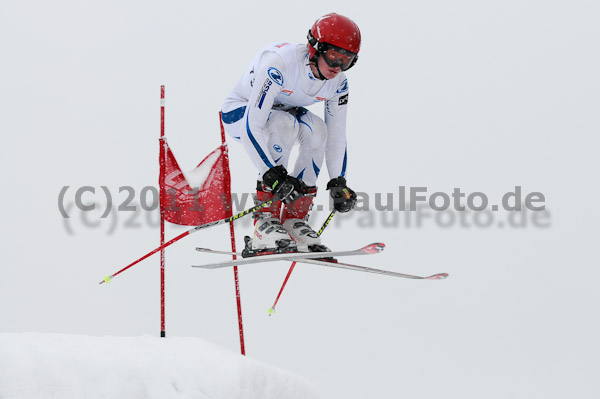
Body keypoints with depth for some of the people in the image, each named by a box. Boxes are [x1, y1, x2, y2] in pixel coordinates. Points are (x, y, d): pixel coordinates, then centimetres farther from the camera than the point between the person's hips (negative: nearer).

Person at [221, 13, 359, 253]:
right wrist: (273, 175, -44)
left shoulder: (338, 82, -16)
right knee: (285, 123, -36)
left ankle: (295, 218, -16)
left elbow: (336, 135, -5)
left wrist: (338, 183, -15)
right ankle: (265, 219, -31)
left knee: (316, 129, -26)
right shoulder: (279, 63, -36)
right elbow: (252, 127, -39)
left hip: (285, 111, 6)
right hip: (239, 112, -6)